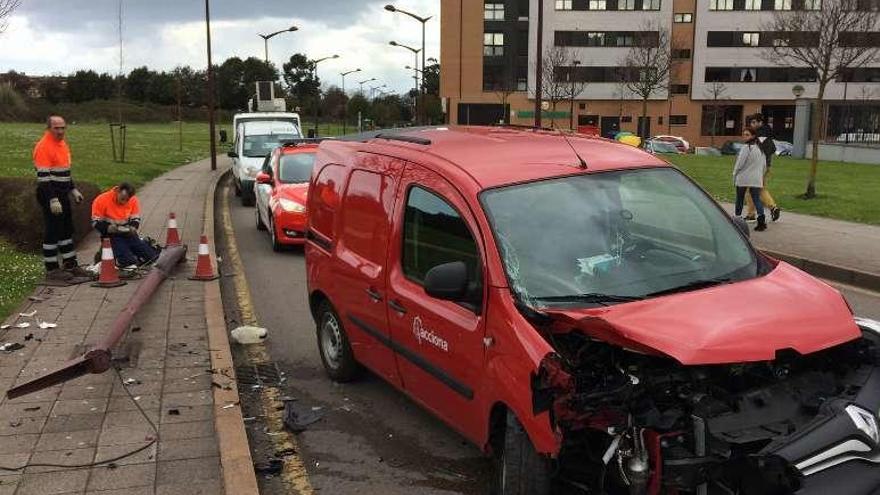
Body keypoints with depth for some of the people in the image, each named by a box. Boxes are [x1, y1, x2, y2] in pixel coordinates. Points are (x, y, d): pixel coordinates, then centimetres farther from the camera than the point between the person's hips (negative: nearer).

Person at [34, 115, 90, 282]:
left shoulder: (63, 143, 12)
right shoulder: (43, 147, -16)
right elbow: (43, 176, -21)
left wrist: (73, 190, 19)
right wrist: (53, 200, -24)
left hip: (63, 194, 9)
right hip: (50, 195, -9)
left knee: (67, 229, 15)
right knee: (52, 232, -2)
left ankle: (70, 265, 25)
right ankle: (52, 270, 7)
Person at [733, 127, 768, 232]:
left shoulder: (746, 148, -12)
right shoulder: (760, 148, 12)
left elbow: (740, 164, -12)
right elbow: (764, 164, 17)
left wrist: (735, 174, 1)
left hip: (743, 178, -6)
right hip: (757, 179, 6)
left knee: (740, 199, 9)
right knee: (757, 199, 2)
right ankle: (761, 219, -14)